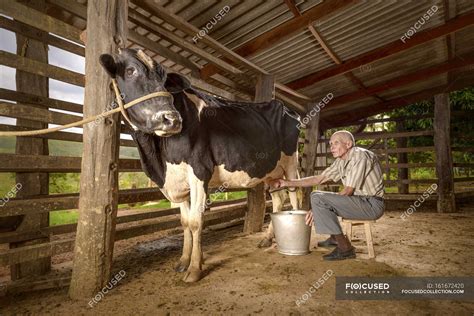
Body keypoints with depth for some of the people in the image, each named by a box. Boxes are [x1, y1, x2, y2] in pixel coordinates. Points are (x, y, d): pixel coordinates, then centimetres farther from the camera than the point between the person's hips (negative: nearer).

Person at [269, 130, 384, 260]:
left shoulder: (360, 156, -17)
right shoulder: (341, 162, 9)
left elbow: (348, 191, -20)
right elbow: (319, 179, 9)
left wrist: (317, 209, -19)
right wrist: (287, 182, 4)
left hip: (372, 204, -9)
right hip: (358, 200, 9)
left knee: (318, 199, -20)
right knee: (316, 195, 13)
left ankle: (345, 248, -14)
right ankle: (335, 238, 20)